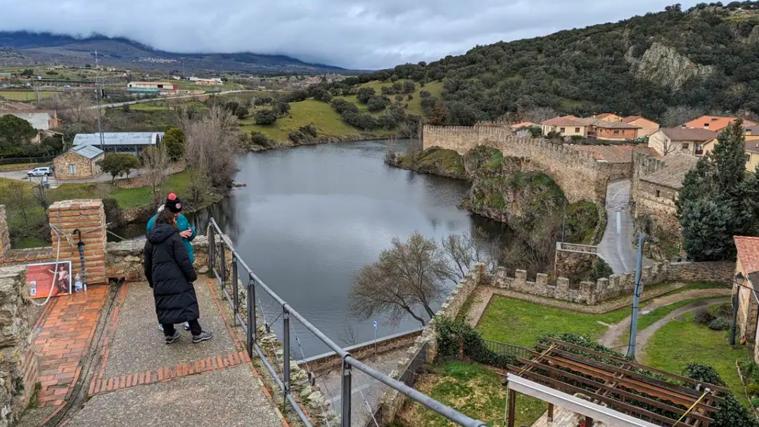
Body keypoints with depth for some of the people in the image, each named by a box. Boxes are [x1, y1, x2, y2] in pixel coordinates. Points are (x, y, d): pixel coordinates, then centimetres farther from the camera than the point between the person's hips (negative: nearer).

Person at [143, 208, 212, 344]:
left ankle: (169, 334, 23)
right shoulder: (173, 236, -9)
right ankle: (197, 334, 6)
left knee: (164, 306, 14)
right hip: (176, 278, -6)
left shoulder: (151, 240, 11)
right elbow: (183, 259, -14)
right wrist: (192, 275, -6)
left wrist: (151, 281, 24)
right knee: (187, 302, 1)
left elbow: (147, 264, 16)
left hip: (159, 281, 6)